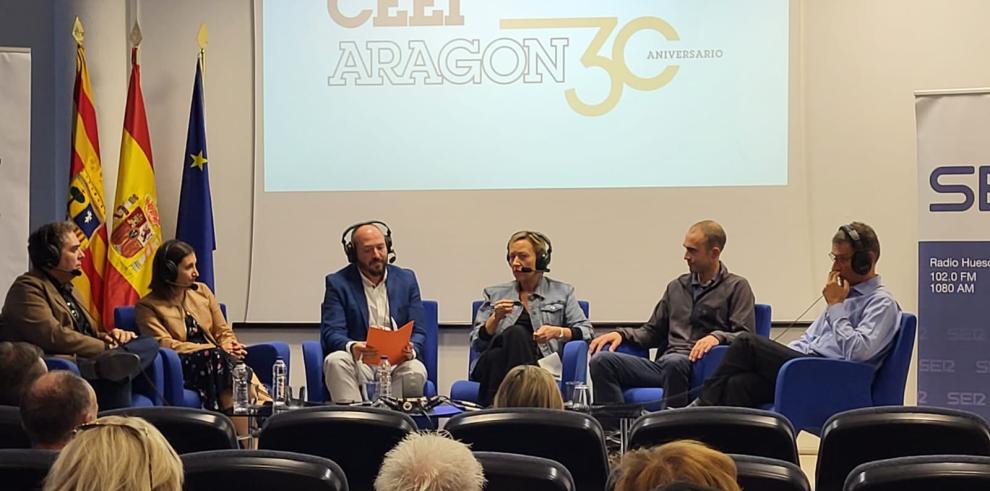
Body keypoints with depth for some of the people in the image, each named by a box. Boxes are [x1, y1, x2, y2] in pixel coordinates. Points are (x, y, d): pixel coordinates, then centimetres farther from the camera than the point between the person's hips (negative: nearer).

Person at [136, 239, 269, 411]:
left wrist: (230, 346, -7)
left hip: (212, 359, 4)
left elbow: (223, 331, 19)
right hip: (181, 367, -4)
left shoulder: (202, 291, 20)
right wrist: (220, 350, -15)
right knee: (214, 354, -36)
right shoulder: (147, 307, 4)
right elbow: (165, 345, -8)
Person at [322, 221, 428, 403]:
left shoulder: (406, 279, 14)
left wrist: (411, 350, -15)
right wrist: (351, 347, -28)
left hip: (397, 362, 1)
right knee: (335, 361, -33)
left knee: (415, 371, -32)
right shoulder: (338, 283, 6)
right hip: (359, 362, -1)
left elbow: (418, 331, 10)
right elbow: (331, 333, -4)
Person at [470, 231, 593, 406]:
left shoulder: (562, 292, 19)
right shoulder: (494, 294, 23)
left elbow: (587, 332, 9)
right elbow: (476, 343, 15)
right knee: (516, 333, -34)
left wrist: (558, 332, -10)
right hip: (495, 364, 1)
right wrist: (496, 318, -3)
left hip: (539, 365, -1)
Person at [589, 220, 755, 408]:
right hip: (662, 364, 5)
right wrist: (622, 334, 8)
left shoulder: (737, 287, 9)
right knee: (602, 360, -18)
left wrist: (717, 336, -22)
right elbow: (652, 331, 27)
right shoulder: (677, 287, 25)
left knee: (674, 362, -41)